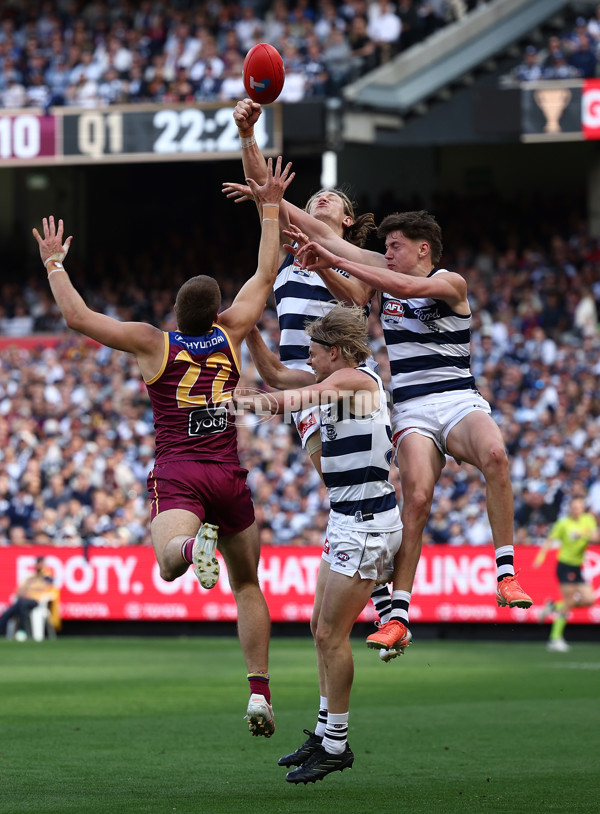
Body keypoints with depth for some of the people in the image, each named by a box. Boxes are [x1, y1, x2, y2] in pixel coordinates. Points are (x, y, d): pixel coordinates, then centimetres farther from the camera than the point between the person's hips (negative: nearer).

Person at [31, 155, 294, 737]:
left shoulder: (153, 343, 0)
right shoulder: (230, 334, 7)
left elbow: (77, 317, -3)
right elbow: (265, 275, 18)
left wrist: (54, 263, 10)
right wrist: (269, 210, 25)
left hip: (177, 475, -3)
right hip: (229, 476, 3)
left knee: (169, 562, -28)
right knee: (247, 584, 17)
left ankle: (194, 545, -63)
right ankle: (259, 691, 7)